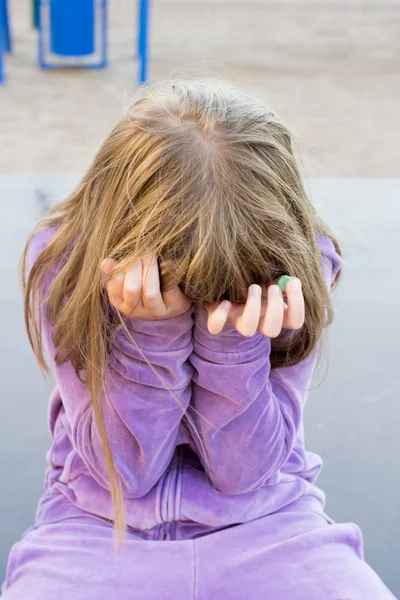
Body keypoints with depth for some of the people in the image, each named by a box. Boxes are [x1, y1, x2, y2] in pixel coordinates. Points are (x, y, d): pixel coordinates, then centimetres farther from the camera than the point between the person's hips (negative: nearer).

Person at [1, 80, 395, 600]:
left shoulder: (298, 263, -14)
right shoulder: (64, 257, -16)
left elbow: (242, 469, -13)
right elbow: (123, 469, -15)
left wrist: (235, 341, -28)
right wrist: (153, 332, -29)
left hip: (264, 524, 2)